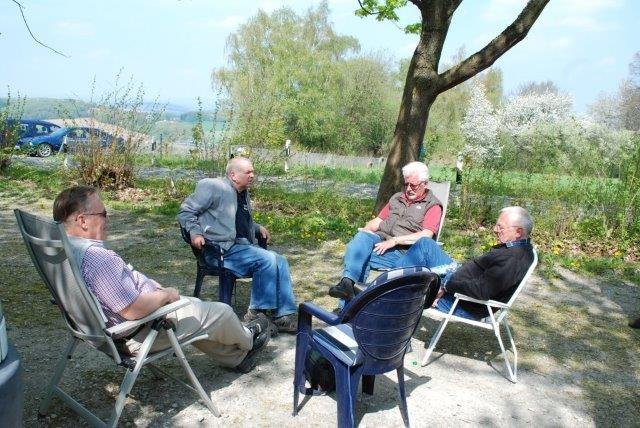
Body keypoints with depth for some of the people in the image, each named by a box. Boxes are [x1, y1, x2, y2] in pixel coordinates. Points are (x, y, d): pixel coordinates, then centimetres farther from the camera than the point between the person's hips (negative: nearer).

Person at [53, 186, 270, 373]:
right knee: (221, 312, 8)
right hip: (138, 334, -10)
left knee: (194, 304, 27)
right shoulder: (98, 258, -35)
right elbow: (134, 310, -34)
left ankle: (237, 357, 41)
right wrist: (166, 295, -16)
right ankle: (247, 340, 41)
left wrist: (153, 287, 8)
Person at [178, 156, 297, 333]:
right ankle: (256, 313, -14)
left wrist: (258, 228, 18)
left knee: (280, 261, -8)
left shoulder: (244, 194, 21)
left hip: (244, 247, 9)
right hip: (224, 250, -9)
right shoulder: (213, 187, -6)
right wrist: (195, 232, -20)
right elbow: (186, 211, -4)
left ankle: (284, 315, -7)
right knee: (267, 260, -25)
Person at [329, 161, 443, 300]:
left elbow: (425, 235, -9)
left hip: (402, 251, -5)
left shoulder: (433, 205, 7)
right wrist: (365, 231, 1)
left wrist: (394, 240, -16)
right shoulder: (397, 198, 27)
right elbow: (378, 221, 24)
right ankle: (347, 282, -43)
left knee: (360, 255, -28)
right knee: (363, 237, -30)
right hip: (380, 240, 5)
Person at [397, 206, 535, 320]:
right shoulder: (519, 246, 1)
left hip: (465, 307, -9)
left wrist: (447, 285, -23)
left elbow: (481, 291, -34)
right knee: (425, 244, 8)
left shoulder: (513, 259, -29)